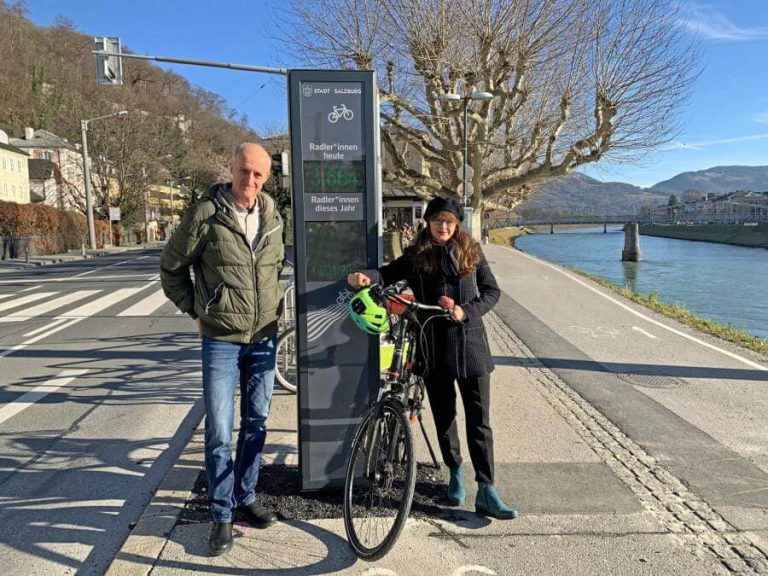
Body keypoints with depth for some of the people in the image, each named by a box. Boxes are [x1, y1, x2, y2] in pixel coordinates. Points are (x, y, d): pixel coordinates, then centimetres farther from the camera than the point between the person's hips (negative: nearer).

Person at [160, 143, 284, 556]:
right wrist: (196, 310, 0)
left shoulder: (273, 218, 4)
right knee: (219, 431, -2)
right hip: (221, 339, -4)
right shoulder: (206, 213, -10)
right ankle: (222, 516, 15)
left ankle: (245, 498, 31)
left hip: (264, 339, 4)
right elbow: (171, 266, 0)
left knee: (256, 422, 13)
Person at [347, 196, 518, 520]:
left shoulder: (471, 253, 4)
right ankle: (455, 473, 35)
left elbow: (492, 291, 5)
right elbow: (388, 273, -8)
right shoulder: (416, 256, 3)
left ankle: (486, 492, 6)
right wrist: (364, 277, -29)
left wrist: (466, 311, -12)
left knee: (479, 421, -1)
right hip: (434, 348, 1)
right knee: (444, 418, 12)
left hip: (469, 345, 0)